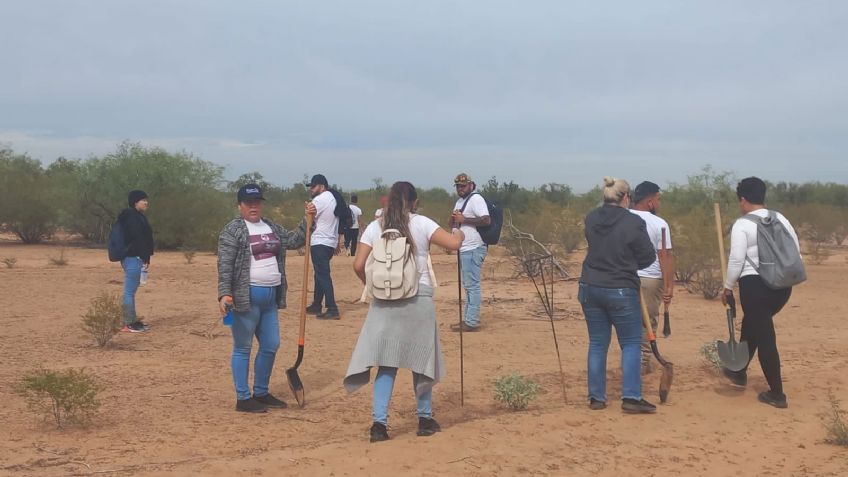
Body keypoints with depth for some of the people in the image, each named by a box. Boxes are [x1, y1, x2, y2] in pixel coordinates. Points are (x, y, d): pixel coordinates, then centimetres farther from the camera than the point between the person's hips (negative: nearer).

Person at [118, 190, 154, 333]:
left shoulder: (137, 217, 18)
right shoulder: (132, 217, -13)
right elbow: (137, 239, -20)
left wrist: (145, 259, 16)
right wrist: (145, 259, -20)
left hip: (134, 258, 11)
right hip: (133, 258, -11)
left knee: (131, 291, 14)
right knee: (129, 291, -7)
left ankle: (133, 321, 20)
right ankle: (128, 324, -5)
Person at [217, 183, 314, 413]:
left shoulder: (271, 227, 14)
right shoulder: (232, 230, -7)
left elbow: (294, 240, 17)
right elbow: (224, 265, -14)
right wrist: (224, 294, -24)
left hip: (270, 296, 8)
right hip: (247, 297, -7)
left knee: (271, 346, 13)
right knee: (242, 348, 2)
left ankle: (261, 393, 27)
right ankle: (243, 398, 10)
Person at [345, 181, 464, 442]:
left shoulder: (374, 227, 5)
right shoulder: (421, 223, -1)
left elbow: (358, 265, 0)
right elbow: (454, 244, -8)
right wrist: (459, 233, 15)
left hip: (384, 301, 2)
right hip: (418, 299, -2)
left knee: (386, 361, 5)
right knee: (420, 358, 12)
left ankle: (379, 422, -3)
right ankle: (425, 418, 22)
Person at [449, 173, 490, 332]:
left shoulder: (475, 199, -11)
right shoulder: (460, 201, 19)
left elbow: (486, 220, -23)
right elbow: (453, 223, 25)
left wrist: (463, 219, -20)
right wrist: (454, 218, 2)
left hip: (473, 249, -10)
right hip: (464, 249, 10)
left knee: (472, 285, -9)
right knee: (467, 286, 14)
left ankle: (472, 322, -8)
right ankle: (467, 319, 21)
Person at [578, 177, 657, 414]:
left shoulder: (590, 219, 1)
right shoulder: (634, 223, -14)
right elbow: (648, 257, -4)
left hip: (590, 288, 5)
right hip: (621, 291, -5)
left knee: (597, 344, 12)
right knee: (630, 344, 7)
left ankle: (596, 397, 14)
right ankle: (631, 397, 1)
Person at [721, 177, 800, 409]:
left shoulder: (742, 224, -10)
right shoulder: (780, 218, 8)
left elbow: (736, 259, -14)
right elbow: (796, 251, 9)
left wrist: (728, 287, -3)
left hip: (755, 284, -7)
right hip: (782, 284, 7)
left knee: (764, 337, 0)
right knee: (752, 324, 27)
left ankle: (777, 394, 5)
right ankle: (739, 371, 40)